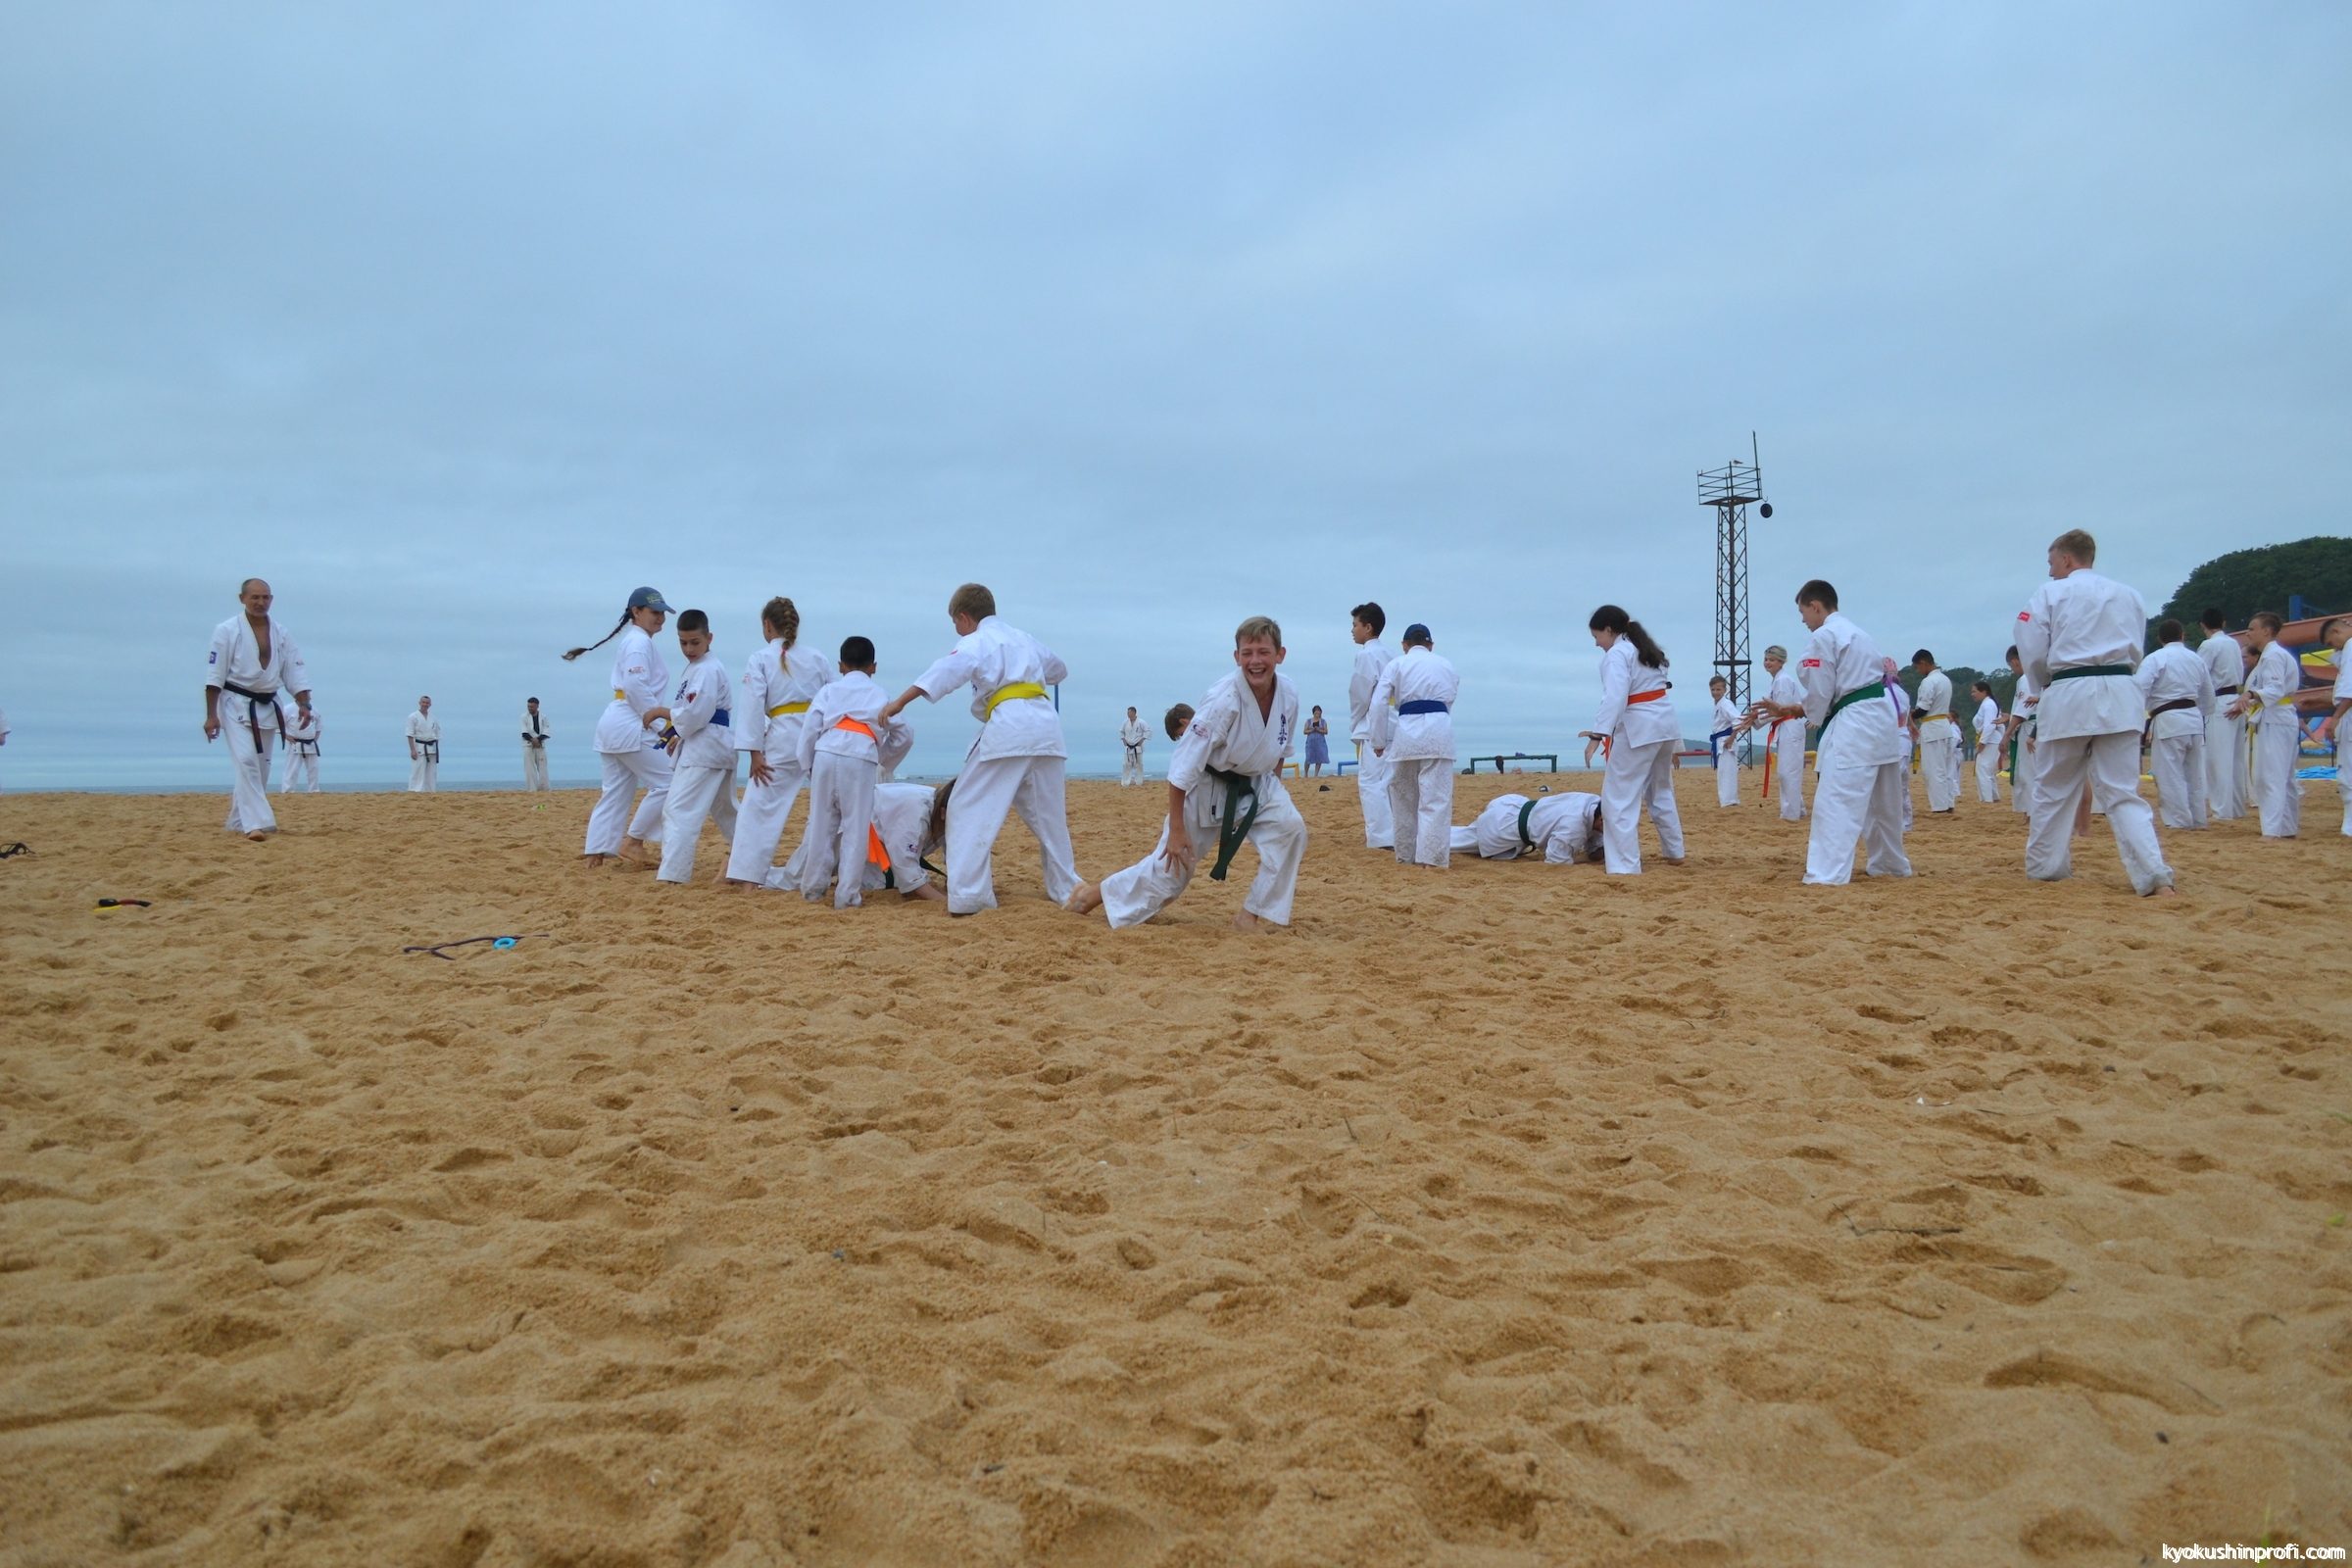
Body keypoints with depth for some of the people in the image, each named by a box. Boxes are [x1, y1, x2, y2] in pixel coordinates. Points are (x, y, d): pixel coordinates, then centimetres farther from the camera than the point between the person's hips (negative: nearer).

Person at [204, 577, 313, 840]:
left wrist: (303, 704, -9)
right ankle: (256, 823, -24)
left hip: (266, 707, 5)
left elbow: (296, 673, 5)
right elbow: (214, 676, -9)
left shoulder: (281, 634, 5)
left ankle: (238, 822, 25)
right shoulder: (227, 631, -8)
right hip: (236, 704, -5)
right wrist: (211, 715, -13)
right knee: (246, 761, -19)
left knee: (260, 767, 10)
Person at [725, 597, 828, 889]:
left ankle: (744, 874, -7)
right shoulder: (816, 659, 14)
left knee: (761, 805, -1)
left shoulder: (760, 660, 3)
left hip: (785, 739, -3)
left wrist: (755, 752, -7)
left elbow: (753, 706, -5)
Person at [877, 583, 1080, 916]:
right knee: (1049, 815, 20)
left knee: (969, 811, -3)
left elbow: (944, 671, -15)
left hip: (1007, 729, -7)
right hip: (1047, 726, 7)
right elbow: (1060, 670, 43)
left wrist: (898, 702, -22)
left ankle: (968, 895, -13)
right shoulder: (1024, 639, 26)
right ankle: (1065, 888, 29)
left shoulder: (975, 642, 5)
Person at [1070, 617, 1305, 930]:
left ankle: (1256, 914, -7)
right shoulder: (1222, 701, -32)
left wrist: (1275, 789, 9)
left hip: (1255, 784, 5)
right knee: (1171, 866, 3)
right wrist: (1176, 829, -23)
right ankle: (1100, 892, 27)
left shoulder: (1288, 694, -15)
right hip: (1207, 787, -5)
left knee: (1290, 827, -21)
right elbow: (1183, 768, -26)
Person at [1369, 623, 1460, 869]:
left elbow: (1379, 703, 1)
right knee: (1436, 798, -2)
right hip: (1439, 731, 1)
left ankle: (1406, 855, 20)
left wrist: (1379, 742, 7)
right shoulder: (1446, 664, 20)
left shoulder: (1396, 664, 11)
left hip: (1406, 732, -1)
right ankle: (1432, 857, -10)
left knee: (1403, 799, 13)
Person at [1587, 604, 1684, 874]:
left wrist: (1599, 733, -30)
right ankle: (1674, 852, 36)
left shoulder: (1616, 654, -10)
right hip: (1665, 725, 10)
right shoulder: (1647, 649, 18)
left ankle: (1625, 865, -15)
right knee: (1661, 792, 25)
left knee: (1619, 798, -8)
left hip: (1637, 730, -10)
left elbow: (1614, 698, -23)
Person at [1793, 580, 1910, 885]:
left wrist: (1813, 718, 13)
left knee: (1835, 801, -15)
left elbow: (1820, 692, -7)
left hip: (1855, 724, -10)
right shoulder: (1860, 633, 22)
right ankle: (1890, 864, 34)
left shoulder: (1823, 637, -7)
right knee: (1883, 802, 21)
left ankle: (1828, 874, -24)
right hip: (1884, 720, 10)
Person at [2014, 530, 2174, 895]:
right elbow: (2135, 651, 18)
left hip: (2068, 697, -3)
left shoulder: (2050, 594, 0)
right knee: (2123, 793, 2)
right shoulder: (2129, 595, 13)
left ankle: (2044, 868, 22)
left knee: (2053, 789, 12)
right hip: (2122, 695, 3)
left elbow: (2033, 652, 0)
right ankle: (2155, 875, -13)